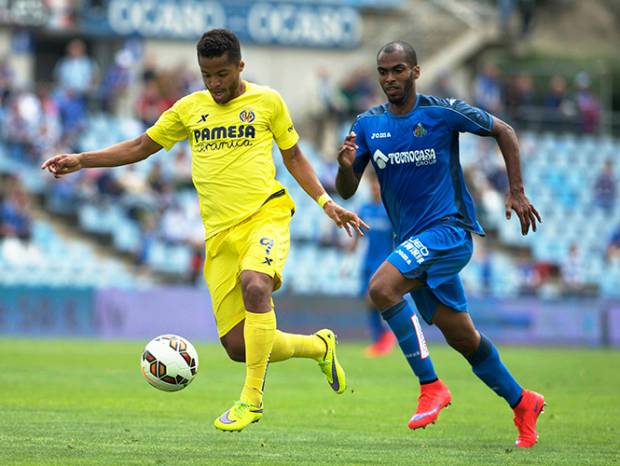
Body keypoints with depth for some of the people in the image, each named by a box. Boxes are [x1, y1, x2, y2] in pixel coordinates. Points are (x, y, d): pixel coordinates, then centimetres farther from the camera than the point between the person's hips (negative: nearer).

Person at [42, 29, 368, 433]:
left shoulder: (267, 101, 4)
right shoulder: (190, 108, 11)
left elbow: (293, 156, 15)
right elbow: (139, 148, 19)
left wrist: (327, 203, 4)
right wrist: (81, 160, 9)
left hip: (266, 214, -4)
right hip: (220, 232, 4)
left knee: (255, 285, -36)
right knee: (238, 346, -4)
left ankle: (252, 399, -27)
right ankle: (319, 346, 24)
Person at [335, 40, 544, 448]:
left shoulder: (443, 112, -8)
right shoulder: (368, 124, 6)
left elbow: (504, 132, 3)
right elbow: (347, 191, 7)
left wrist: (517, 192, -1)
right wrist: (346, 165, -16)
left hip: (449, 228, -6)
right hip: (413, 239, 6)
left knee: (382, 288, -28)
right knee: (461, 337, 9)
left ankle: (431, 386, -21)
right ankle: (522, 403, 28)